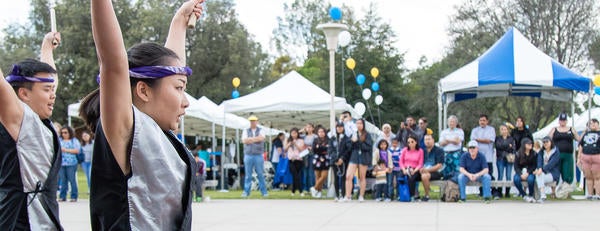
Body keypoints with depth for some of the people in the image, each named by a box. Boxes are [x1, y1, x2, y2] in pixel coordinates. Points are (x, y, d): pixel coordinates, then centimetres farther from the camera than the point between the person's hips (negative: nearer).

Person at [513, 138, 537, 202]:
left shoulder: (534, 154, -1)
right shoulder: (518, 154, -2)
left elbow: (534, 166, -2)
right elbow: (516, 166, -2)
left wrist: (528, 173, -17)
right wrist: (520, 175, -19)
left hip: (530, 172, -1)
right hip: (520, 172, 1)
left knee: (530, 179, -36)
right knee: (516, 179, -32)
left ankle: (531, 195, -10)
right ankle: (524, 195, -11)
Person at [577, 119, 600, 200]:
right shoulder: (586, 134, 19)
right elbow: (581, 146, 20)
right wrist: (578, 158, 14)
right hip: (585, 158, 4)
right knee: (588, 177, 5)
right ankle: (590, 194, 10)